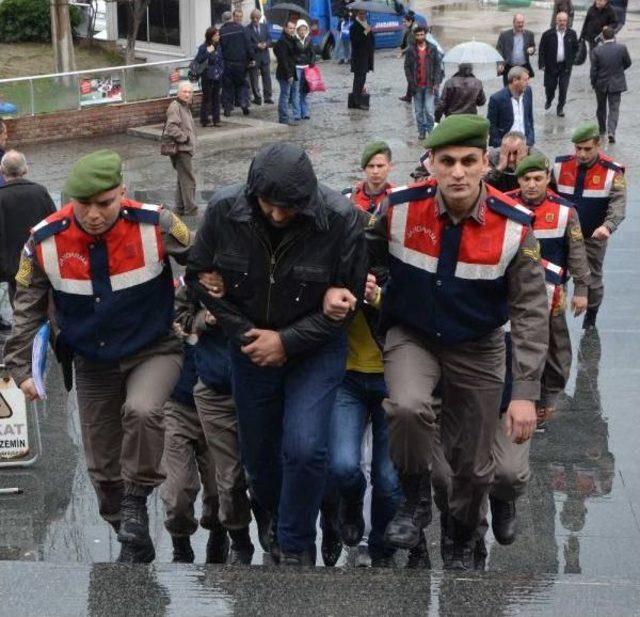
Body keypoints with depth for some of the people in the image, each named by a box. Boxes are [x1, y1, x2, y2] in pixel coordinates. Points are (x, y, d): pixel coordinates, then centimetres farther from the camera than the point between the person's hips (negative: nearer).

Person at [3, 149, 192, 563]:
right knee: (103, 467, 10)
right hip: (93, 363, 3)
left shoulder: (155, 225, -21)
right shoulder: (45, 242, -15)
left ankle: (136, 502, -10)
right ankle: (134, 543, 32)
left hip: (154, 350, -3)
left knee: (141, 411, -34)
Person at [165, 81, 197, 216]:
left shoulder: (186, 107, 17)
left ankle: (180, 208, 25)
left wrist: (191, 139, 15)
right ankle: (190, 210, -5)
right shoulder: (175, 107, -15)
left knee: (183, 179, 17)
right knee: (188, 181, -8)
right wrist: (185, 137, -18)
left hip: (186, 148, 11)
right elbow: (171, 128, -26)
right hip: (181, 149, -11)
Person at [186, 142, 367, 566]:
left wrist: (287, 341, -18)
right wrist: (243, 333, -12)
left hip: (315, 348, -2)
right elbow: (200, 276, -3)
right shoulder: (224, 210, -18)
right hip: (252, 346, 3)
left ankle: (297, 547, 8)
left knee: (305, 449, -16)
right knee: (257, 451, 13)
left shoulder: (341, 219, -24)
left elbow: (349, 296, -13)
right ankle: (272, 526, 41)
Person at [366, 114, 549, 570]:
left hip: (477, 348, 0)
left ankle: (463, 542, 40)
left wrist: (526, 393, -20)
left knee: (473, 464, 8)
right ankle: (416, 500, -3)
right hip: (412, 336, 0)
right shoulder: (401, 208, -18)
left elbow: (531, 312, -16)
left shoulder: (514, 227, -21)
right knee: (407, 408, -32)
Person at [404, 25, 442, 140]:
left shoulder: (433, 49, 2)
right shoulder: (411, 51, 2)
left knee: (429, 110, -8)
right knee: (419, 111, 7)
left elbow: (437, 66, 3)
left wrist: (436, 83, -5)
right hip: (416, 86, 1)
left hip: (429, 85, -1)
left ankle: (431, 129, 6)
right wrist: (411, 83, -6)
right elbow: (407, 67, 3)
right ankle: (421, 131, 17)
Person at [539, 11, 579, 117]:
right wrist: (542, 64, -9)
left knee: (563, 89, 0)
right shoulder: (548, 34, -7)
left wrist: (571, 60, 3)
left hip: (565, 66, 1)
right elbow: (542, 50, -3)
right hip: (551, 66, -1)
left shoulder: (572, 34, 0)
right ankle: (549, 99, 41)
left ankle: (560, 108, 16)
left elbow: (575, 48, 12)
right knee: (550, 87, 9)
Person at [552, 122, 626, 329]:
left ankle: (590, 322, 32)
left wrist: (608, 226, -39)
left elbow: (619, 204, -21)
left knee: (592, 280, 10)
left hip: (594, 238, -2)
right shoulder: (560, 165, -6)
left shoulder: (612, 172, -14)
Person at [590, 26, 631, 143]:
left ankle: (602, 128, 36)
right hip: (616, 84, -1)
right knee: (614, 108, 2)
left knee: (601, 107, 20)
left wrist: (593, 83, 5)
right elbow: (628, 63, 2)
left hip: (601, 84, 1)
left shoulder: (597, 50, -13)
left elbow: (593, 70, -9)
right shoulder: (622, 48, -12)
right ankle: (611, 131, -14)